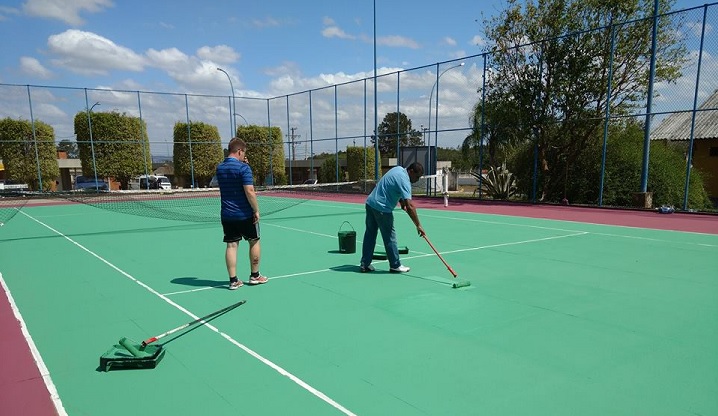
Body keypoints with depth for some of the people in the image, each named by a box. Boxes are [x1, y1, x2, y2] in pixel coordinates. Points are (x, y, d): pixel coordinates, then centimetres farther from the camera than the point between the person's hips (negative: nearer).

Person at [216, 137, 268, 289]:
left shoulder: (219, 168, 7)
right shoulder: (243, 167, -15)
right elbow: (249, 191, -22)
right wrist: (256, 210, -13)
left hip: (227, 215, 5)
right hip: (245, 214, -5)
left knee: (231, 245, 6)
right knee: (254, 242, 13)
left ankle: (233, 280, 7)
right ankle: (255, 276, 23)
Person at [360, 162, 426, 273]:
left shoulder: (398, 169, 8)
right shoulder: (404, 180, -20)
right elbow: (410, 206, -26)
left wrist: (402, 202, 11)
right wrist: (418, 225, -24)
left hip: (370, 203, 9)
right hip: (382, 209, -9)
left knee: (370, 234, 12)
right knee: (389, 237, 2)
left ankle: (365, 264, 17)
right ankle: (395, 265, 13)